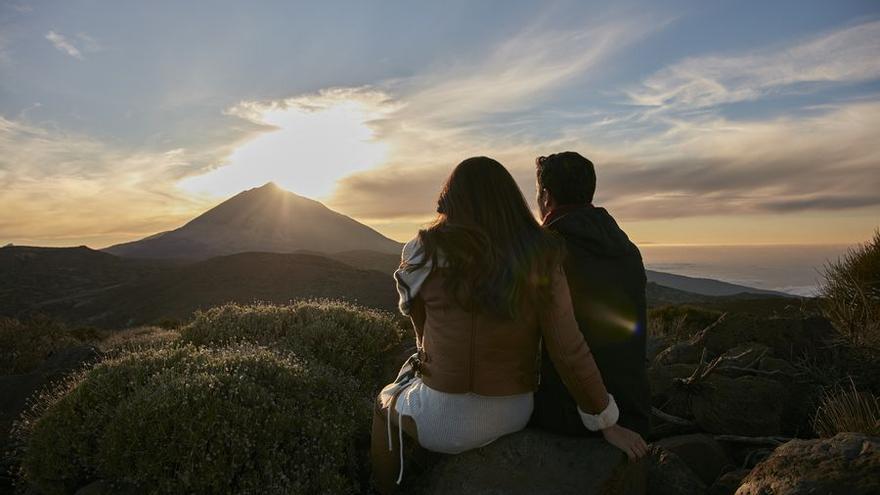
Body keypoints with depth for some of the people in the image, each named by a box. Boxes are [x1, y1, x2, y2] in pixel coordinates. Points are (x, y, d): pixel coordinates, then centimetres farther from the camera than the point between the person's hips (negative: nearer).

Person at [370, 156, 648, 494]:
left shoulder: (429, 254, -14)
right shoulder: (541, 262, -12)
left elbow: (423, 328, 1)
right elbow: (570, 351, -14)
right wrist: (609, 424, -2)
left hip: (447, 420, -3)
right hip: (515, 414, 4)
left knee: (387, 403, 30)